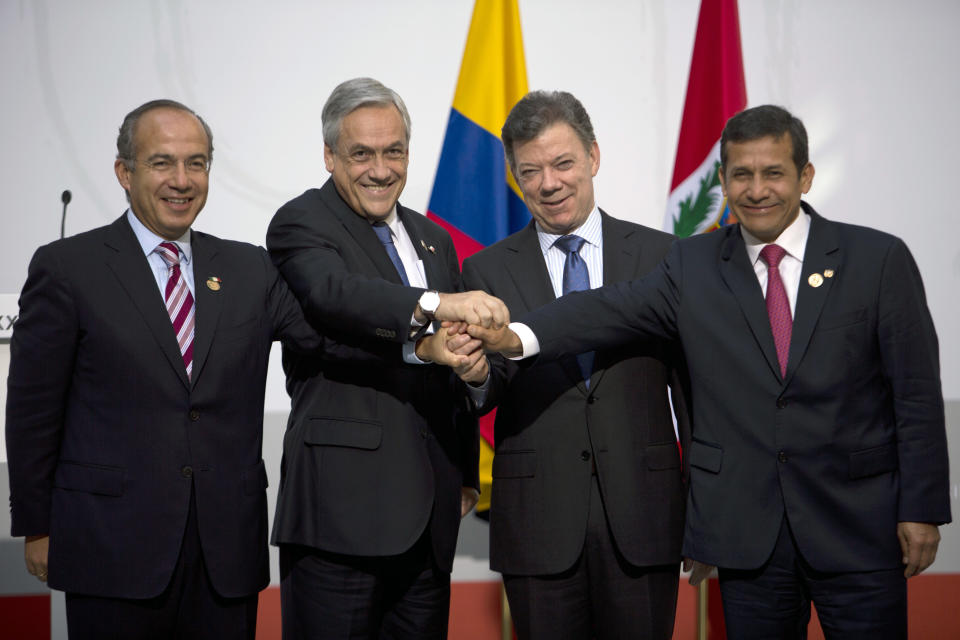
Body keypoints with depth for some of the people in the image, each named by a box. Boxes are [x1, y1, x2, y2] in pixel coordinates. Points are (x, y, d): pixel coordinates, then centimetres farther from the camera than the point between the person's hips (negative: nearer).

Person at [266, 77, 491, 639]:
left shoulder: (433, 239, 19)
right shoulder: (301, 224, -2)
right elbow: (335, 294, -27)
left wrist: (466, 472, 16)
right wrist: (434, 304, -41)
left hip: (429, 508, 6)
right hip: (343, 503, -6)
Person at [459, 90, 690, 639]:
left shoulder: (661, 255, 4)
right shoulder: (488, 272, 5)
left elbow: (691, 383, 5)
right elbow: (481, 396, -3)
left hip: (643, 517, 0)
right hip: (537, 525, 0)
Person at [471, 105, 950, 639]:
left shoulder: (879, 259, -1)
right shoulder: (693, 266, 4)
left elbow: (917, 394, -1)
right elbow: (614, 310, -11)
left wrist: (922, 510, -5)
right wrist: (519, 336, -28)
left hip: (859, 526, -1)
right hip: (747, 532, 2)